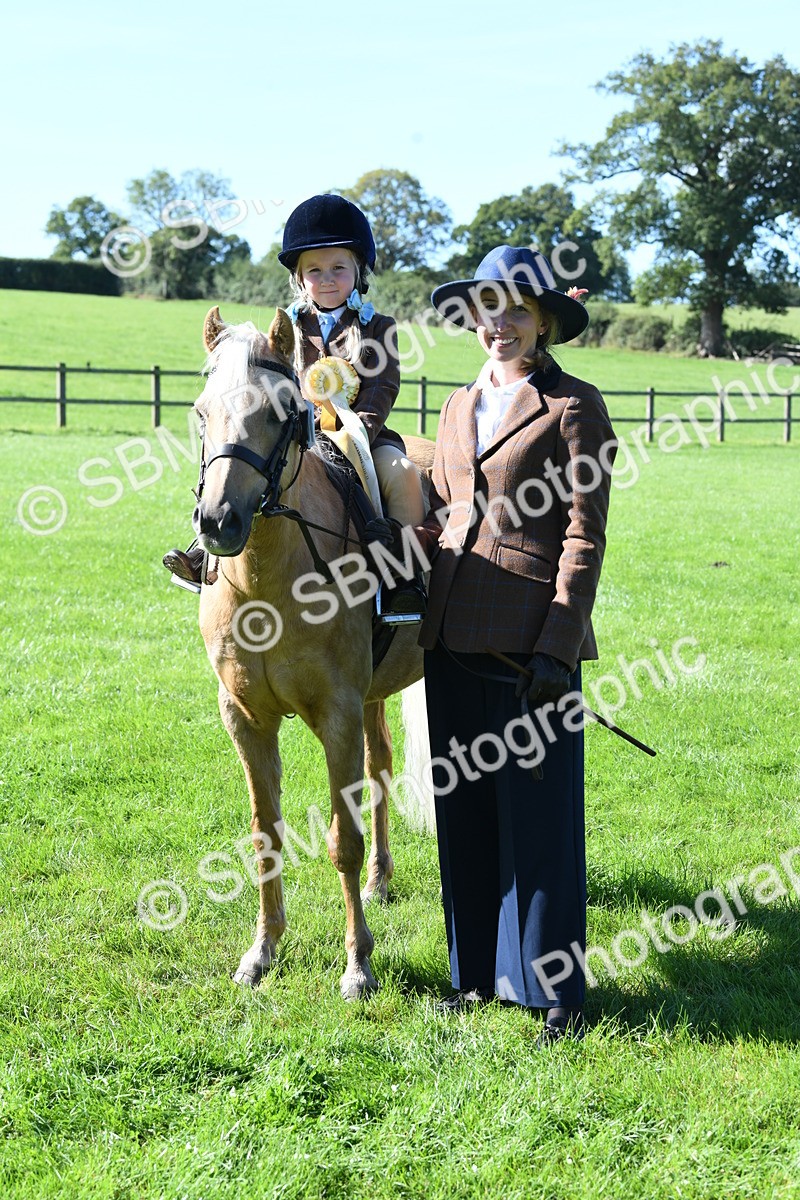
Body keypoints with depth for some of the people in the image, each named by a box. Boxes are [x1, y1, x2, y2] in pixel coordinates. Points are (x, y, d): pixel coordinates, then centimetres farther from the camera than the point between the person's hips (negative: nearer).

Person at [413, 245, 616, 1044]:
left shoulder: (573, 407, -4)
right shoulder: (460, 406, 16)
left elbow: (584, 538, -9)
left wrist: (556, 650, -15)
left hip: (528, 638, -7)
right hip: (453, 635, 7)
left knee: (539, 815, -1)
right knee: (464, 812, 12)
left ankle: (556, 995, 11)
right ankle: (478, 973, 26)